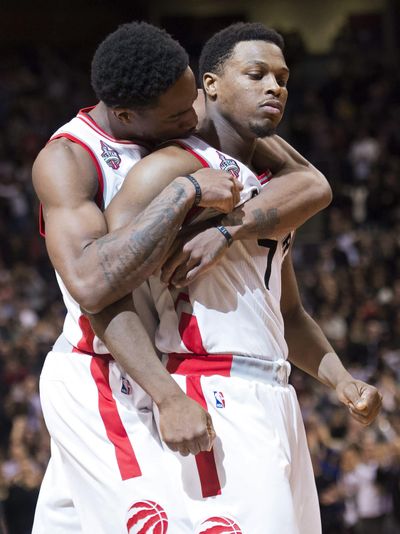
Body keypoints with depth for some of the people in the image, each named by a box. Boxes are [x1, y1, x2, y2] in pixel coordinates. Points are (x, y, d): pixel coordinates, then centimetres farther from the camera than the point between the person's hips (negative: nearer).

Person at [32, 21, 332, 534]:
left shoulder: (199, 126, 0)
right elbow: (90, 283, -34)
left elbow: (313, 186, -7)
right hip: (99, 381, -7)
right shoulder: (66, 160, -18)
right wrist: (185, 192, -33)